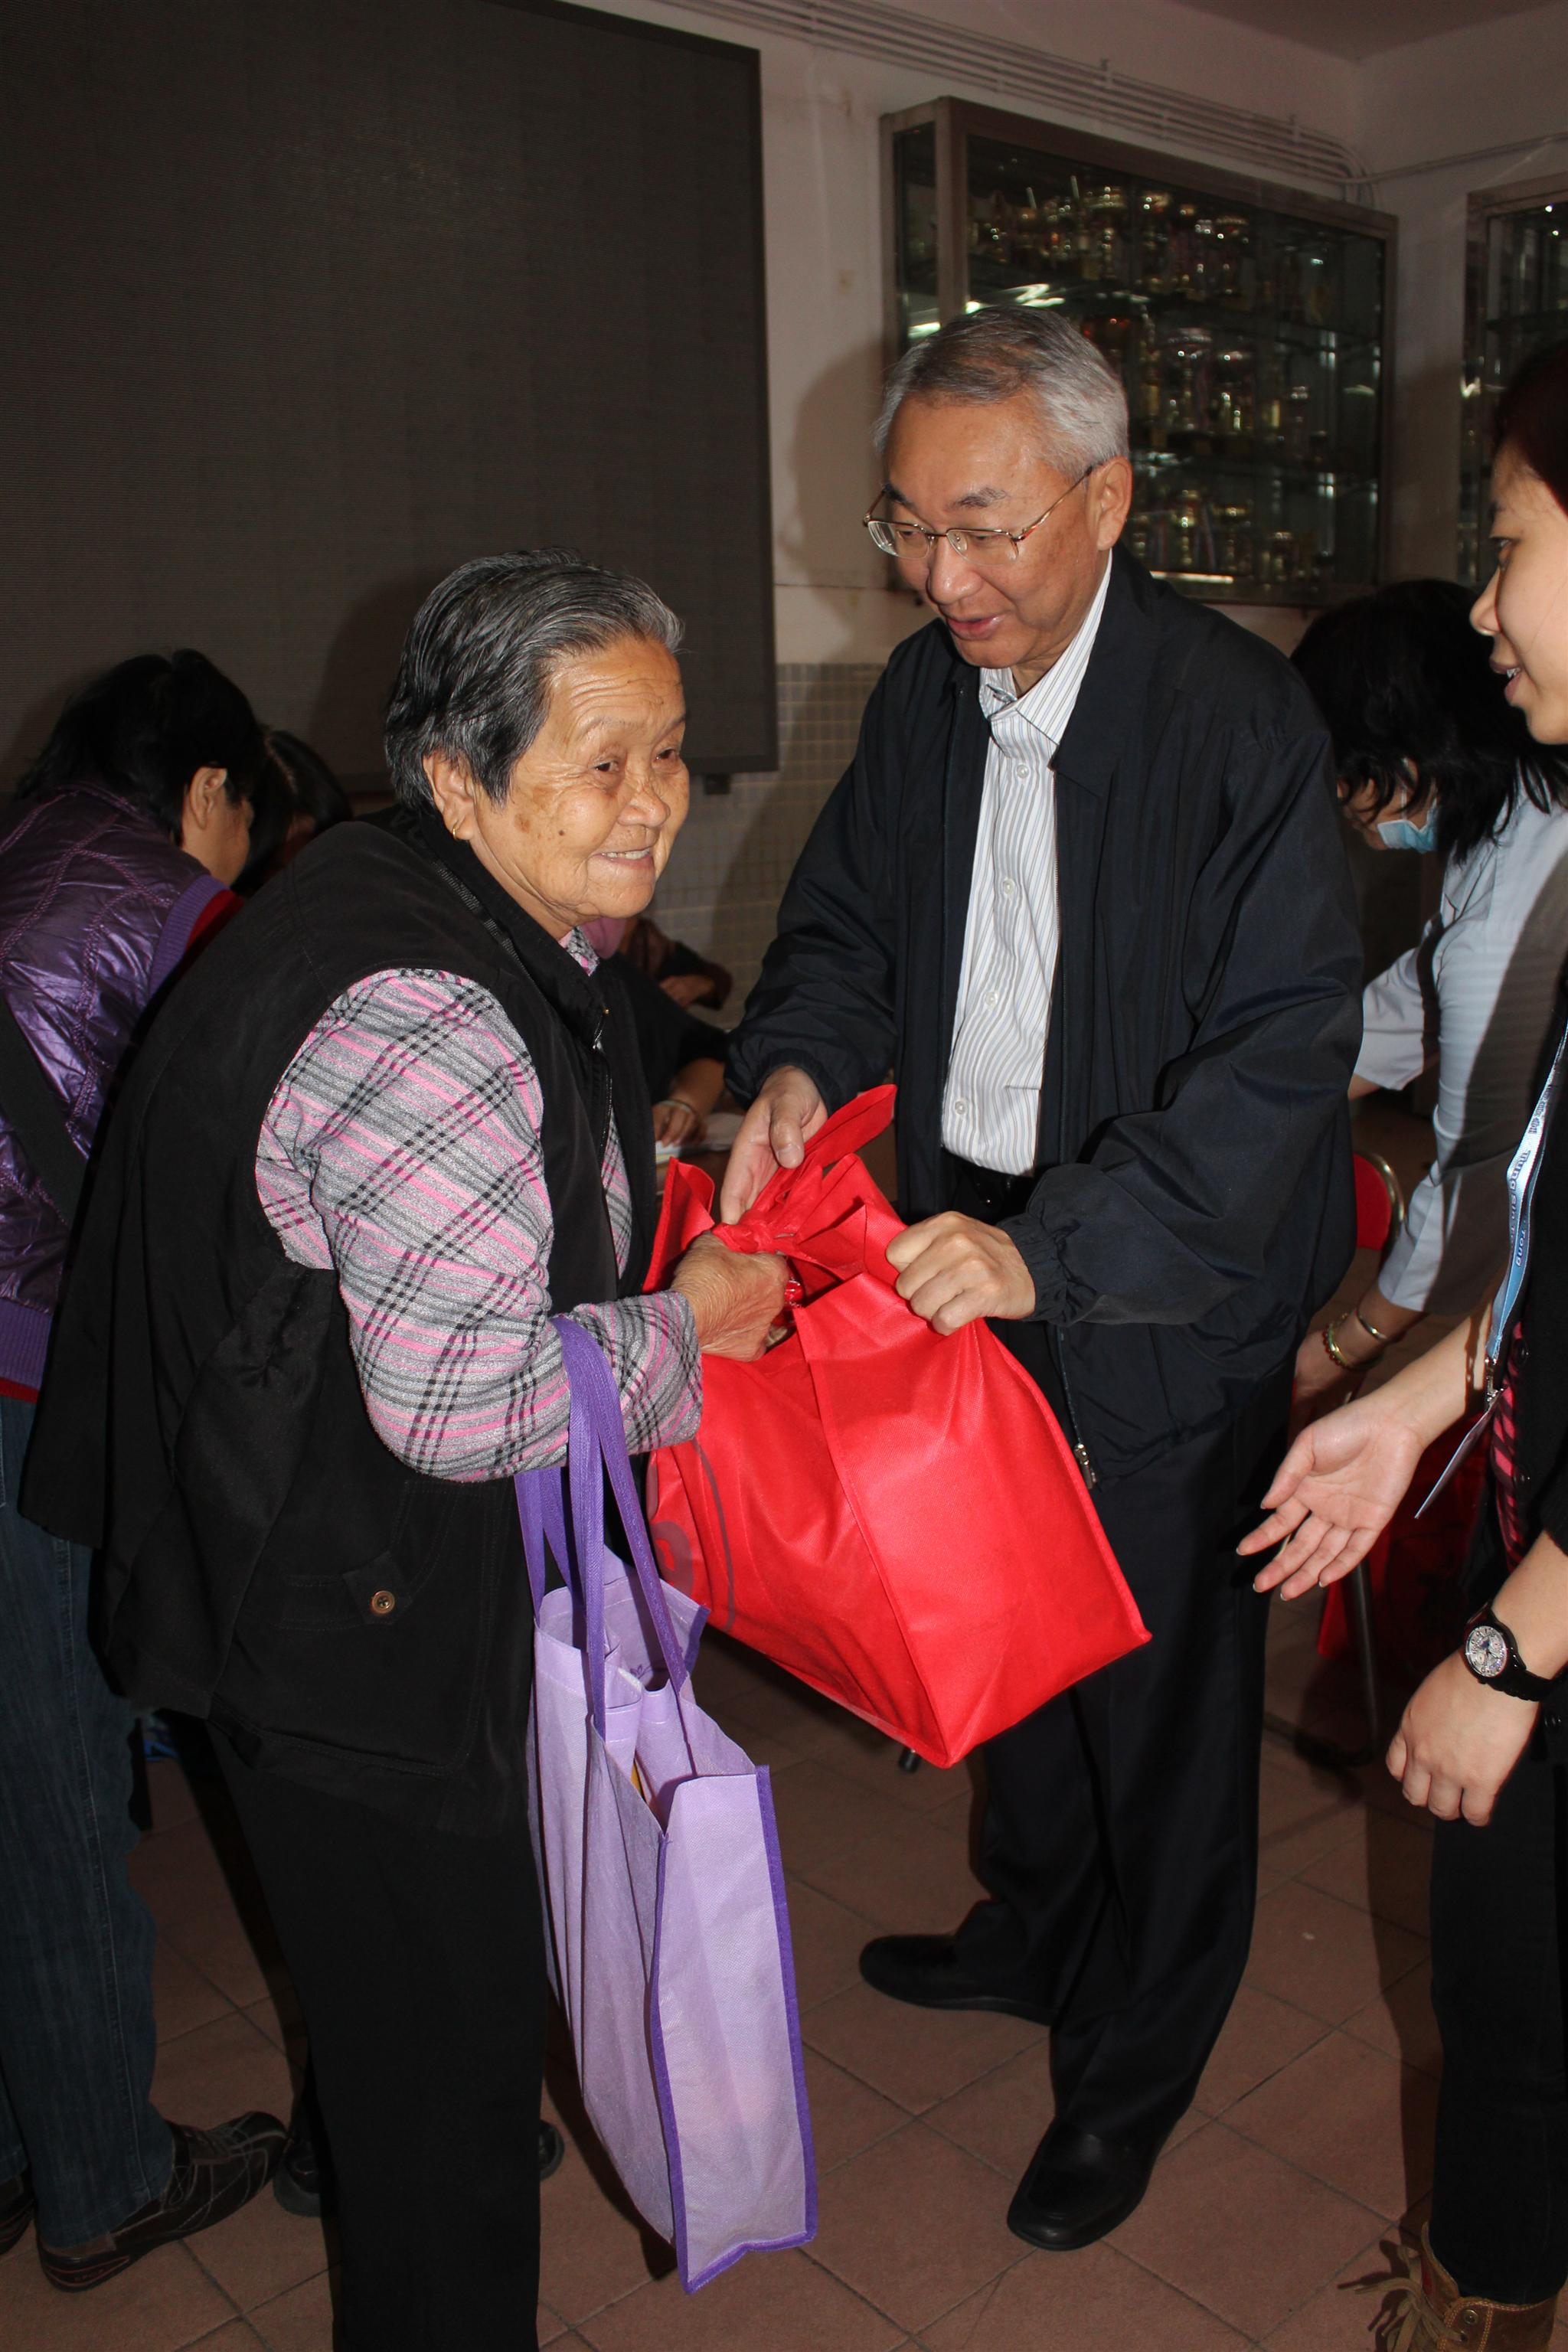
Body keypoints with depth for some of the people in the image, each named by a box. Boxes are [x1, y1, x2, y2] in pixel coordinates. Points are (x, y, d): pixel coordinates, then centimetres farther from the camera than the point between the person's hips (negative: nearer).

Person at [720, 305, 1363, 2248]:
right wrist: (799, 1066, -10)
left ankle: (1136, 2059, 36)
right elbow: (848, 914, 12)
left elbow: (1283, 1048, -24)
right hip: (974, 1262, 6)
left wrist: (1054, 1249, -33)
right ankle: (1038, 1927, 51)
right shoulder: (925, 691, 0)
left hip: (1163, 1305, -6)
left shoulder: (1235, 715, -20)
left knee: (1157, 1672, 12)